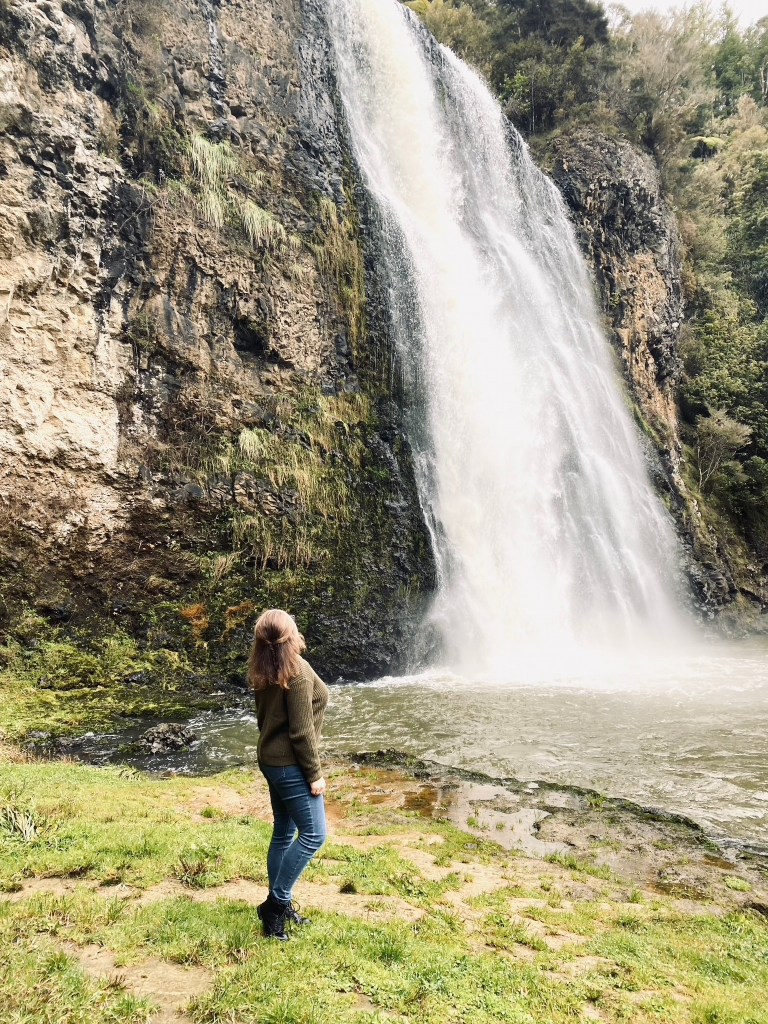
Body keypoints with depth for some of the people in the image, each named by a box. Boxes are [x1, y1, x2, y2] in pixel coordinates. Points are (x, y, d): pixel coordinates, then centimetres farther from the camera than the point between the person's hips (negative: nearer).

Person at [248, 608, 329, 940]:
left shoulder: (264, 674, 4)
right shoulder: (298, 671, -22)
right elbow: (302, 731, -21)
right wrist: (315, 774, -14)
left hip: (271, 760, 9)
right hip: (290, 764, -9)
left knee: (284, 833, 17)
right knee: (313, 834, 0)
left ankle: (280, 906, 27)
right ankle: (275, 903, 6)